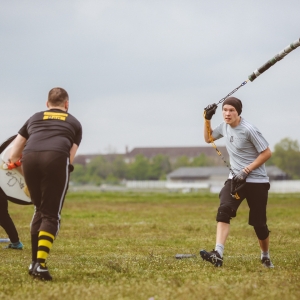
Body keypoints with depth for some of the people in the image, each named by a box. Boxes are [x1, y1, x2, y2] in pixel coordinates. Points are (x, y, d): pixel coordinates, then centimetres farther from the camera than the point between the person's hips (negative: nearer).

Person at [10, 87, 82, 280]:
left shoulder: (34, 119, 33)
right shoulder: (74, 123, 29)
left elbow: (13, 156, 31)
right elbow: (70, 157, 18)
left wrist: (28, 180, 43)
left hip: (29, 157, 2)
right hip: (56, 157, -2)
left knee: (40, 210, 20)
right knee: (51, 215, 3)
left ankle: (34, 261, 16)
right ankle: (40, 264, -13)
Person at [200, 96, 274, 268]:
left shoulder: (249, 130, -16)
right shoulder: (225, 127, 5)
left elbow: (267, 153, -14)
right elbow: (208, 138, 25)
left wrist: (246, 170, -19)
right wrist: (207, 119, 8)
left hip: (257, 181, -5)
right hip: (236, 178, 5)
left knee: (259, 223, -1)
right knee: (224, 210, -21)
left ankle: (265, 256, 26)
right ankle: (218, 255, -33)